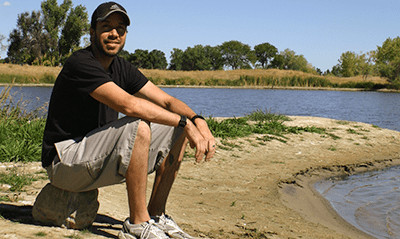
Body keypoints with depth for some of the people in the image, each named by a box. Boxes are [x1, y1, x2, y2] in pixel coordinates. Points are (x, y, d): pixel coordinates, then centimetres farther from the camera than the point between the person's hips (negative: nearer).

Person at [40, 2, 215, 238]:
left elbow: (166, 101, 3)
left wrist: (199, 121, -17)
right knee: (138, 126, -33)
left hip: (100, 157, 9)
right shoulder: (80, 64, -19)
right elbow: (129, 105, -31)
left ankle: (155, 215, 3)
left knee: (177, 132, 1)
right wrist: (186, 123, -28)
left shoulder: (121, 67, 8)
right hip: (65, 159, -9)